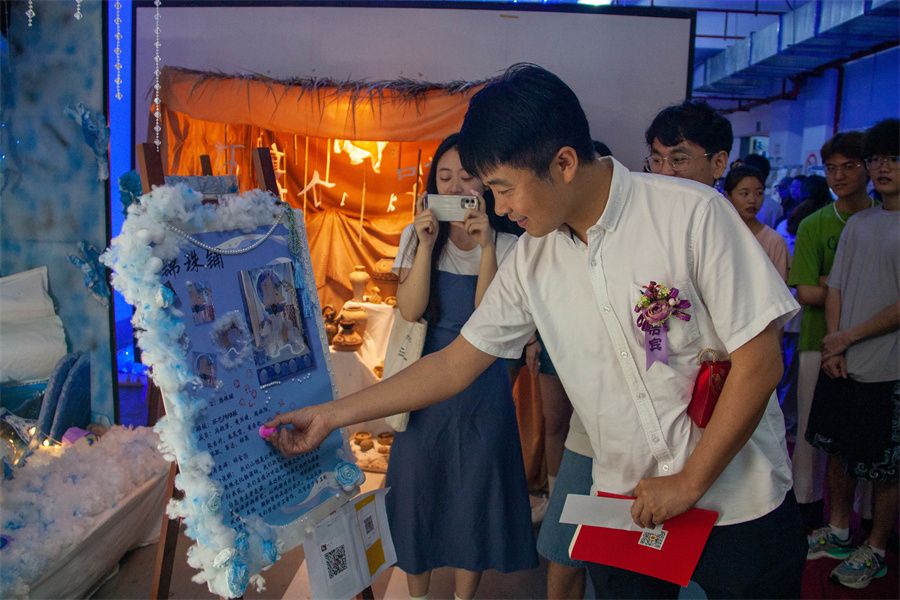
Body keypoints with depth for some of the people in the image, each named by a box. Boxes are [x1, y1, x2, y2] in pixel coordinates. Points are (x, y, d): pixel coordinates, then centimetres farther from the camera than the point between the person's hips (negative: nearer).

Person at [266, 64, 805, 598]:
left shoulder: (693, 213, -17)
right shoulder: (532, 261, -3)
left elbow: (759, 361, -15)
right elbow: (456, 364, 3)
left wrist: (690, 482, -14)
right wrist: (331, 415, 3)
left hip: (740, 509, -3)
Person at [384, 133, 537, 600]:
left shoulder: (506, 245, -4)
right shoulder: (417, 237, 1)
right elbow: (409, 310, -12)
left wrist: (486, 247, -24)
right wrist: (427, 245, -21)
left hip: (482, 389, -1)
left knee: (475, 492, 9)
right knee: (418, 486, 11)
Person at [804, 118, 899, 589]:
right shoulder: (858, 223, 10)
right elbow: (834, 289, 9)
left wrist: (848, 338, -11)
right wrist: (833, 348, -2)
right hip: (841, 364, 6)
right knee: (839, 450, 16)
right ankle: (838, 532, 34)